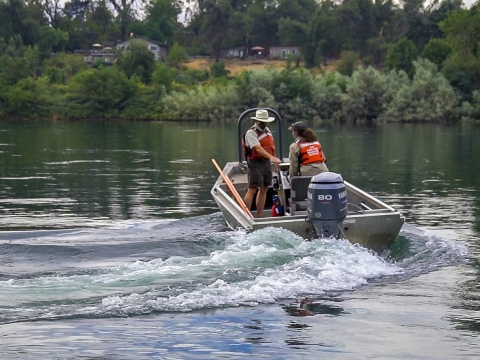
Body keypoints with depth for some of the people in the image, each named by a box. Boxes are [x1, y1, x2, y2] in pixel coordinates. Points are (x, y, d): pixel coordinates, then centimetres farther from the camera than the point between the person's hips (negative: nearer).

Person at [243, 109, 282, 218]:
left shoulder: (267, 130, 12)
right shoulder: (251, 133, -15)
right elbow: (258, 148, -28)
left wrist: (275, 158, 19)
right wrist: (271, 157, -38)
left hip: (266, 162, 8)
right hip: (255, 163, -8)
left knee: (264, 189, 9)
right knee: (252, 190, -12)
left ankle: (260, 216, 15)